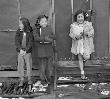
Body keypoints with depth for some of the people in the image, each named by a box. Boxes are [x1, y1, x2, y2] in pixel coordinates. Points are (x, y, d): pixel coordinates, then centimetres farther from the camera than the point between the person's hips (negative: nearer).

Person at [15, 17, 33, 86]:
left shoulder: (30, 32, -6)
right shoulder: (18, 32, 1)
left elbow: (30, 42, -11)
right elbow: (17, 41, -6)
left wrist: (25, 50, -20)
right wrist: (20, 49, -19)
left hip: (28, 52, -2)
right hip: (20, 52, 2)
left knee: (29, 65, 6)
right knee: (20, 66, 4)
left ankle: (29, 79, 21)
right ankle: (22, 80, 16)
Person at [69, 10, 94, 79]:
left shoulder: (88, 24, -2)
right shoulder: (73, 25, -1)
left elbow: (92, 32, -1)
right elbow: (71, 34, 2)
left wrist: (87, 33, -22)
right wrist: (76, 36, -18)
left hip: (86, 44, -1)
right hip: (78, 44, 1)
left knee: (87, 57, -12)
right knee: (80, 59, 7)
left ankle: (84, 59, 28)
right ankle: (82, 73, 21)